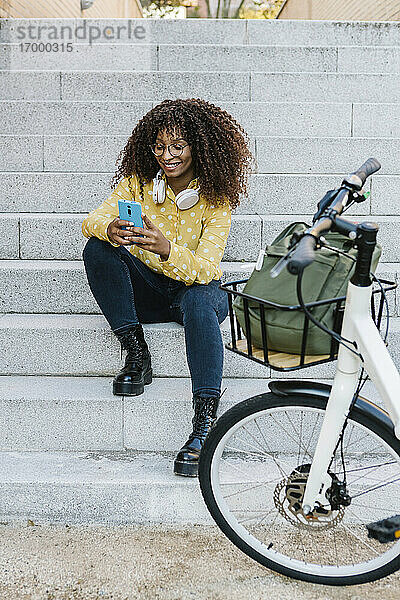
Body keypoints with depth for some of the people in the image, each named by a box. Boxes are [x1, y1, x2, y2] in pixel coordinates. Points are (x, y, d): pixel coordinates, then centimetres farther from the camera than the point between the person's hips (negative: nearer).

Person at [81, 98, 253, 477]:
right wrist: (110, 229, -40)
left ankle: (205, 425, -43)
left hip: (198, 287, -3)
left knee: (198, 300, -39)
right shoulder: (138, 182, -4)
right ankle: (137, 355, -19)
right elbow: (91, 221, -16)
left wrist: (166, 249, -44)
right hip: (145, 289, 3)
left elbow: (203, 270, -24)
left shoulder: (215, 198, -13)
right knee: (97, 249, -23)